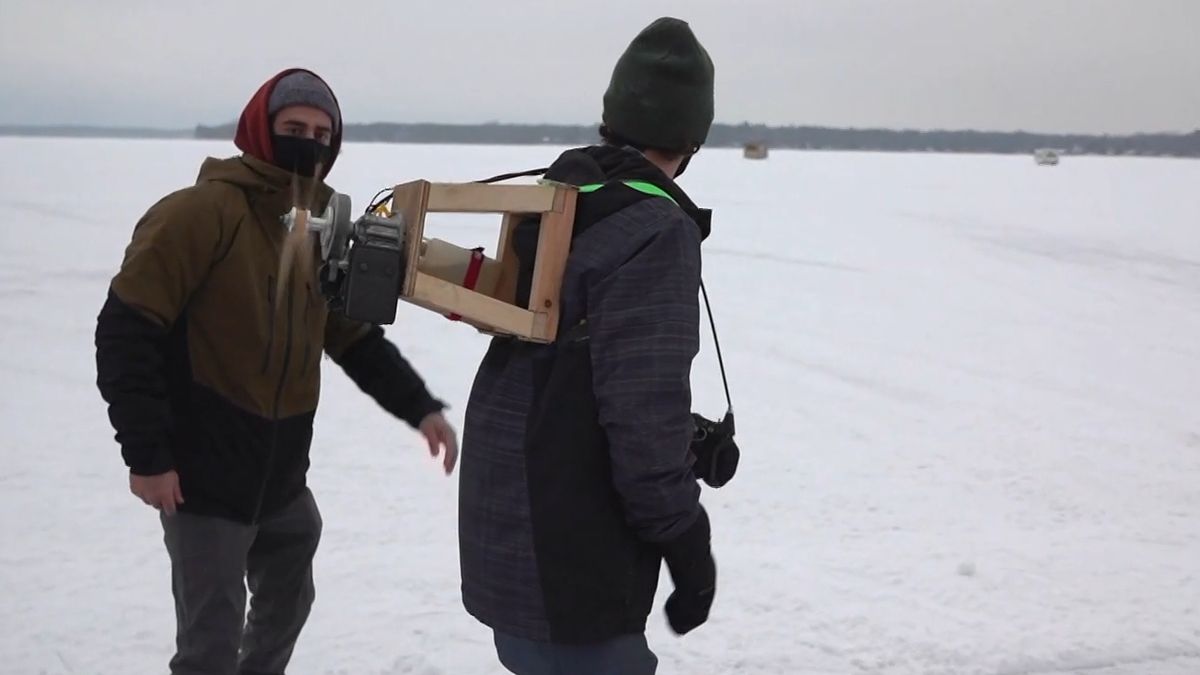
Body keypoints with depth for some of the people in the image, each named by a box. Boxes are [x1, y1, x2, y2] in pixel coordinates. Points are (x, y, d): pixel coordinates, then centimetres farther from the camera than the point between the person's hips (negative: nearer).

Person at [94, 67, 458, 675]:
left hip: (282, 472, 8)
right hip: (205, 473, -8)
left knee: (286, 605, 24)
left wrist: (418, 407, -2)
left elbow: (356, 339, 12)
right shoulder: (201, 213, -16)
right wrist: (147, 454, -19)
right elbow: (126, 331, -18)